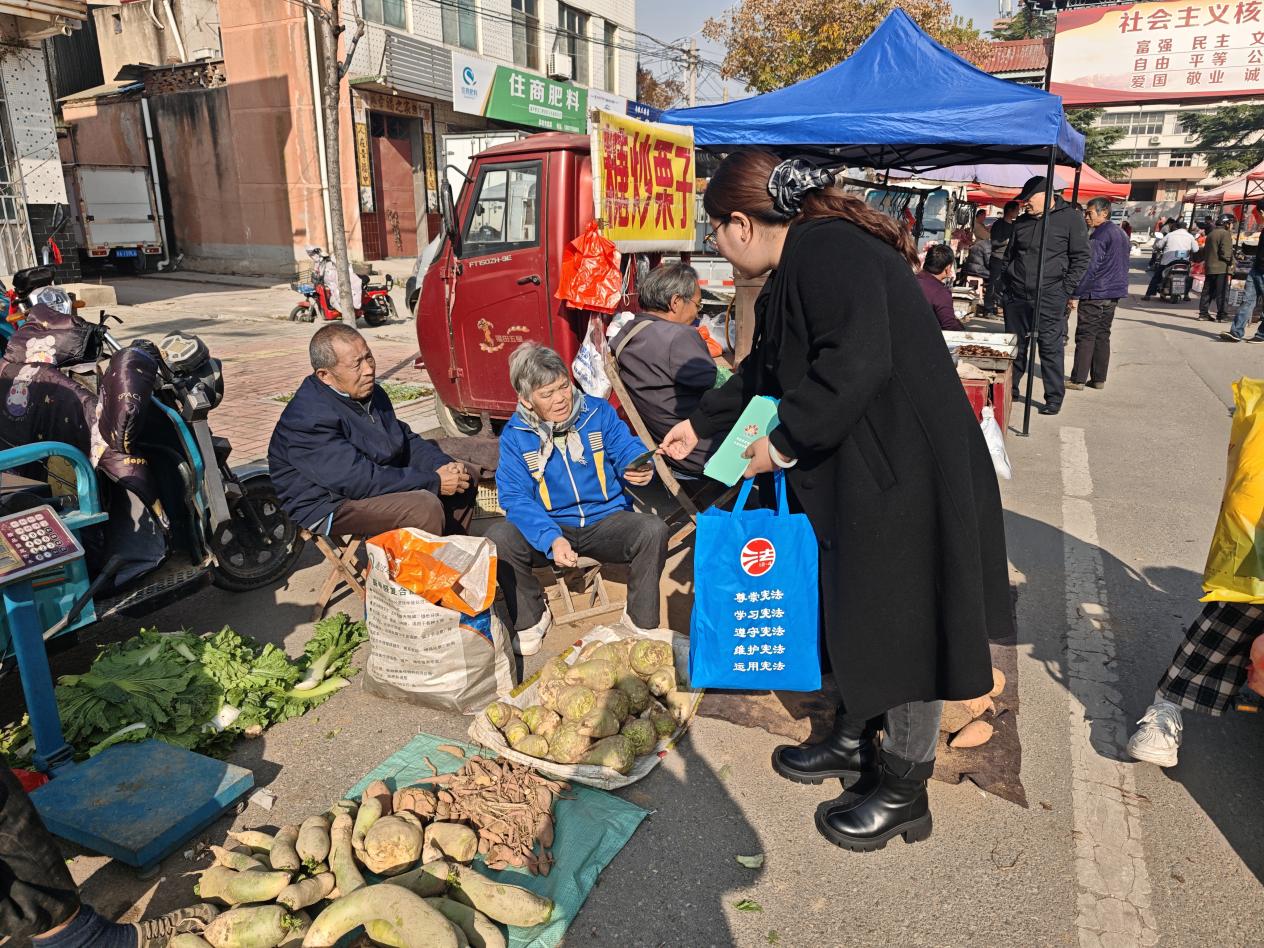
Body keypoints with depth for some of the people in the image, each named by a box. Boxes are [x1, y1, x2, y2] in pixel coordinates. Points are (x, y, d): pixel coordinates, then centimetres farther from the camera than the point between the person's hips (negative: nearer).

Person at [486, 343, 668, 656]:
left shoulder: (598, 412, -2)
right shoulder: (515, 435, -5)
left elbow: (628, 451, -4)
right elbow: (515, 497, -13)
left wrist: (641, 469, -31)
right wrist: (551, 539, -29)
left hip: (606, 520, 1)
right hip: (549, 528, 0)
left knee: (653, 530, -28)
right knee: (497, 539, -27)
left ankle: (642, 623, -5)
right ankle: (530, 619, 1)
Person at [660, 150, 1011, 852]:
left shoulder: (826, 249, -18)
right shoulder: (802, 261, 14)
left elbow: (857, 362, -31)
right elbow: (765, 371, 26)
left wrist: (786, 442, -20)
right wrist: (701, 425, 34)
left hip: (907, 473, -10)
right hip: (864, 467, 10)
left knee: (900, 621, 3)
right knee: (859, 612, 19)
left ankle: (904, 792, 22)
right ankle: (856, 743, 39)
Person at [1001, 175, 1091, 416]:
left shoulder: (1071, 219, -2)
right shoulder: (1022, 222, 14)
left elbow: (1081, 258, -2)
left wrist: (1065, 291, -9)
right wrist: (1007, 287, 13)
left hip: (1049, 298, -5)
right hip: (1017, 296, 5)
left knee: (1051, 348, -2)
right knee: (1015, 345, 10)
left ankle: (1054, 398, 6)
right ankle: (1009, 390, 22)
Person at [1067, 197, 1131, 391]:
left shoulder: (1098, 236, -15)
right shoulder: (1120, 234, 15)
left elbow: (1089, 268, -19)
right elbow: (1123, 264, 21)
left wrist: (1076, 294, -16)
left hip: (1094, 295, -9)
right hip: (1113, 295, 9)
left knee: (1085, 337, -5)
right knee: (1103, 336, 12)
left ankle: (1078, 379, -3)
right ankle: (1099, 379, 14)